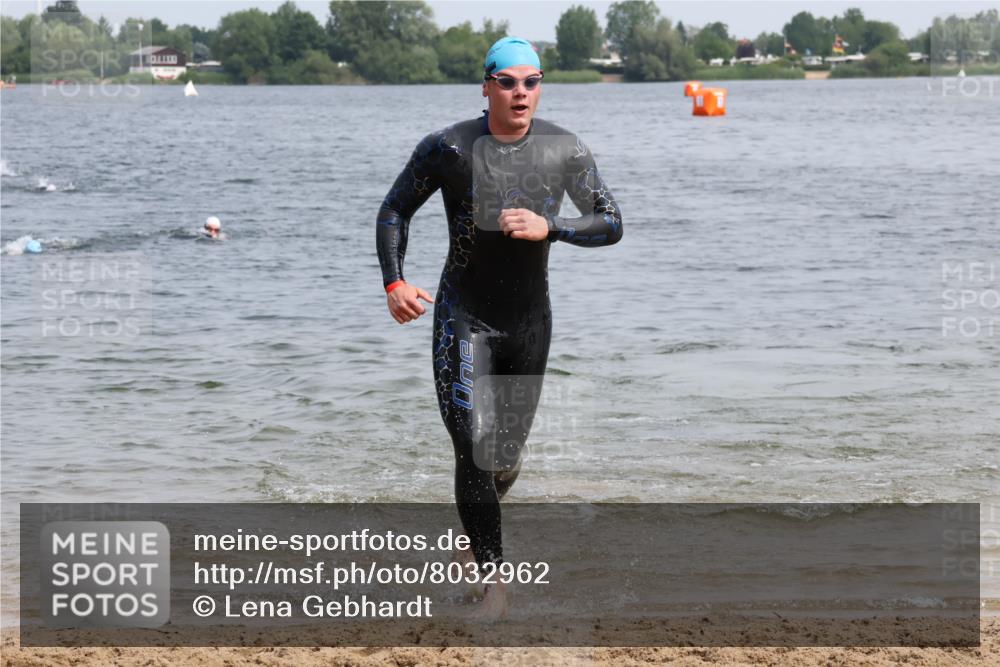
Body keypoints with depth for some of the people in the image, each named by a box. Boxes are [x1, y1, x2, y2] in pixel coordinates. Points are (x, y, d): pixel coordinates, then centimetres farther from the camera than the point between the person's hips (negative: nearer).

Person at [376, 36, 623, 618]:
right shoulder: (449, 148, -10)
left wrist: (549, 227, -21)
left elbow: (612, 224, -3)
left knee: (508, 454, 13)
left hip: (530, 321, 3)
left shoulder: (565, 151, -5)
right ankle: (494, 578, -9)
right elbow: (395, 210, 0)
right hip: (463, 318, -3)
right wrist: (394, 283, -15)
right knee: (473, 448, -15)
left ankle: (474, 540, 43)